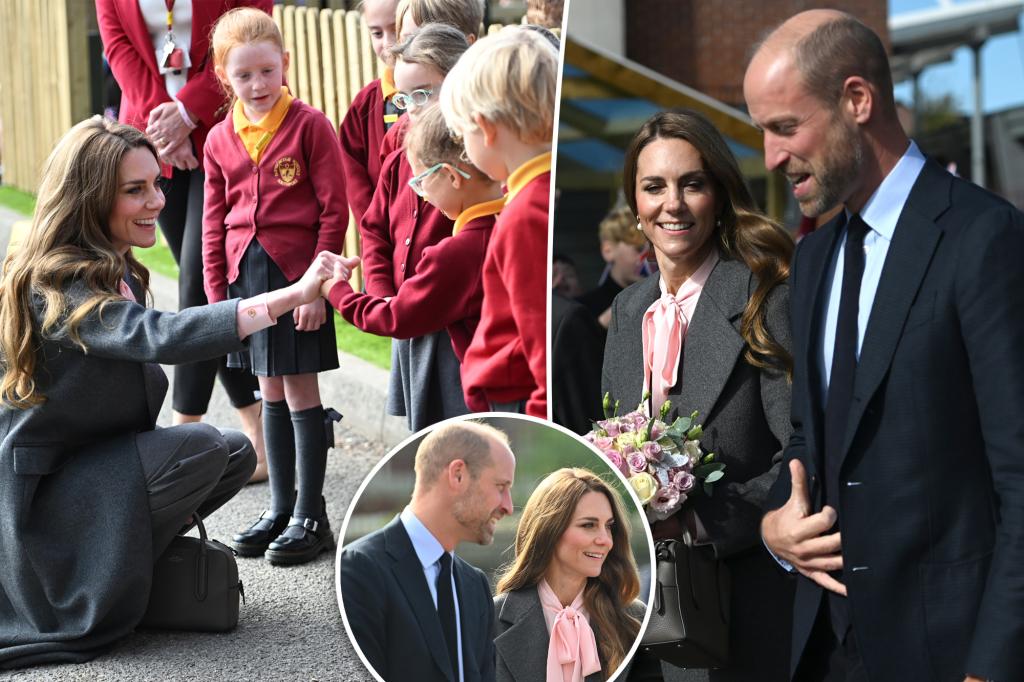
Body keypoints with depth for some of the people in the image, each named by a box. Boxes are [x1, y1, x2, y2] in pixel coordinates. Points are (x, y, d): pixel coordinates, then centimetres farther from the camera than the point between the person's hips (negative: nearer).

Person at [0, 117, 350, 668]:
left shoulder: (115, 272, 8)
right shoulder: (57, 286, -24)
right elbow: (161, 336, -41)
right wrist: (293, 295, -46)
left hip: (100, 461, 9)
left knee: (236, 453, -1)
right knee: (198, 448, -25)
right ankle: (102, 578, -9)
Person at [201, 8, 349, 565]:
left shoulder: (309, 126, -7)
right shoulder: (221, 139, 8)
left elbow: (333, 211, -8)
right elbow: (215, 222, 13)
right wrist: (217, 292, 9)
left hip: (296, 271, -5)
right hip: (245, 272, 5)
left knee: (301, 390, 0)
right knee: (271, 392, 13)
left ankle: (311, 515, 9)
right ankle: (281, 508, 23)